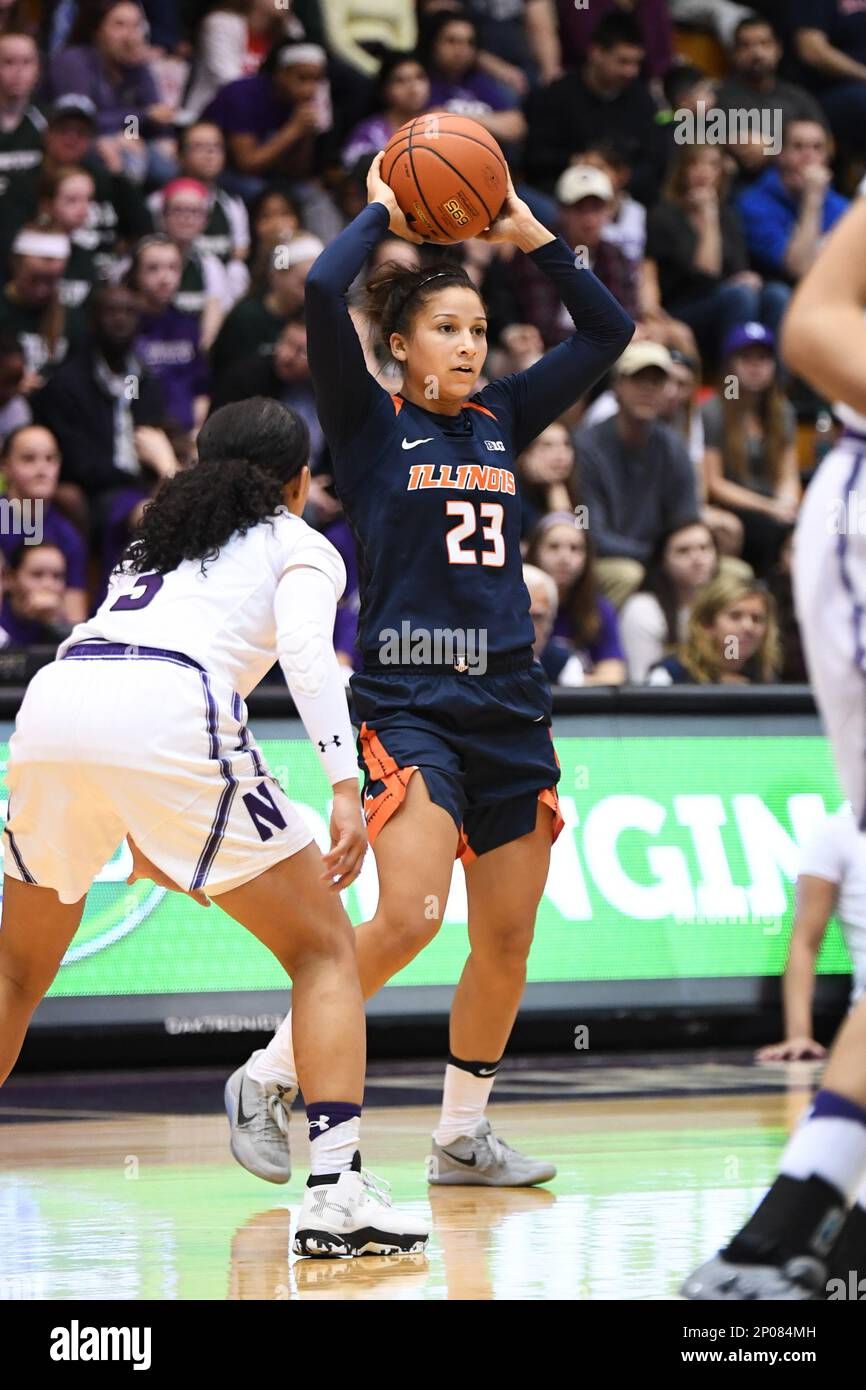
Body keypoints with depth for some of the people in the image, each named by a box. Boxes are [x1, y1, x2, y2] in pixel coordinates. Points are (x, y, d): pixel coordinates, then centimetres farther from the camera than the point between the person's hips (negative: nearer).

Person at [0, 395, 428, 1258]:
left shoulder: (153, 541, 36)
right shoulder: (300, 545, 20)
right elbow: (305, 650, -2)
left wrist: (145, 847, 50)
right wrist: (345, 787, -11)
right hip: (169, 713, -5)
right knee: (324, 952, 7)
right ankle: (335, 1194, -7)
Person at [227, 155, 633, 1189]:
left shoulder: (500, 421, 14)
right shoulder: (370, 424, 1)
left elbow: (608, 330, 18)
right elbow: (322, 292, -15)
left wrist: (531, 234, 11)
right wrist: (382, 215, 0)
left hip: (509, 705, 6)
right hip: (406, 703, -6)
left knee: (506, 943, 5)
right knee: (411, 916, -22)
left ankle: (462, 1138, 19)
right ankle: (272, 1071, -6)